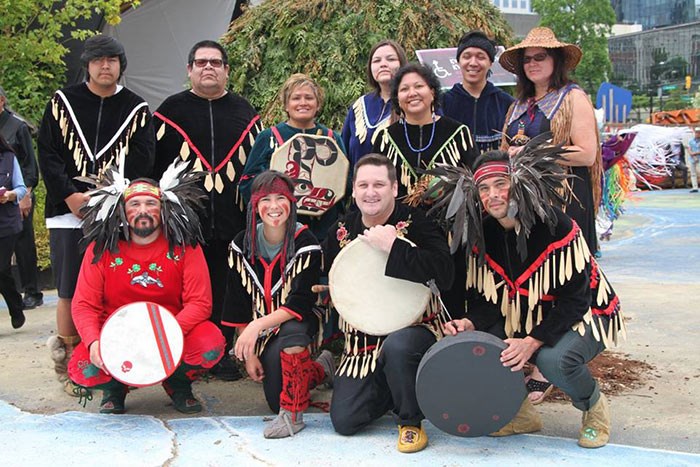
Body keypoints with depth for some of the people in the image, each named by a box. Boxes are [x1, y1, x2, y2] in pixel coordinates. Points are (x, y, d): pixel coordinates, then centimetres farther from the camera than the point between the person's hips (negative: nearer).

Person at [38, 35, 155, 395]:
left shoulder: (136, 109, 8)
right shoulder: (63, 102, 10)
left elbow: (141, 161, 0)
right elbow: (47, 153, 4)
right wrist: (70, 195, -10)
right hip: (69, 212, 0)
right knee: (71, 292, 1)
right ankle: (69, 363, 14)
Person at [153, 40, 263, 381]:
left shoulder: (244, 113, 13)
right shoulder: (171, 111, 7)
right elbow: (153, 165, 6)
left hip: (232, 224, 2)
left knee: (226, 291, 6)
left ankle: (223, 353, 19)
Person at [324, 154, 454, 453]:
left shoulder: (416, 223, -11)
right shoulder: (342, 231, 5)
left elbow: (444, 274, -29)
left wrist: (393, 246, -32)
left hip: (414, 327, -4)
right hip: (363, 336, 5)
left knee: (397, 345, -41)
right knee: (343, 422, -5)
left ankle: (411, 422, -11)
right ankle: (390, 389, 28)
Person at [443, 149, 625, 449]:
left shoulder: (555, 225, -24)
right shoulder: (484, 235, -6)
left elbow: (575, 300, -24)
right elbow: (486, 298, -1)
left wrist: (533, 341, -34)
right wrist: (471, 323, -23)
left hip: (585, 315, -5)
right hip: (525, 318, 6)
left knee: (554, 359, -36)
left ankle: (594, 405, 0)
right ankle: (521, 414, 8)